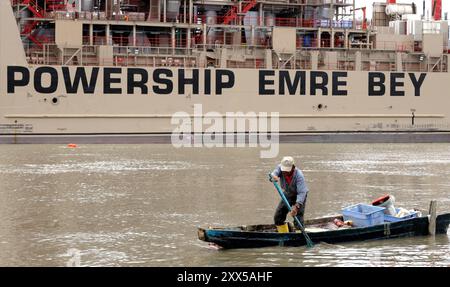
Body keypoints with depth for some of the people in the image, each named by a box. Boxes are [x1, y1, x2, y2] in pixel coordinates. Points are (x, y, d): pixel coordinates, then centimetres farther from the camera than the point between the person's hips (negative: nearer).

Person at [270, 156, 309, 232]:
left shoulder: (299, 175, -32)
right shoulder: (280, 168, -18)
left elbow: (302, 192, -36)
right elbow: (273, 174, -34)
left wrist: (296, 206, -47)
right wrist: (273, 177, -60)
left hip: (299, 196, -5)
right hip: (287, 194, 5)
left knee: (298, 220, -16)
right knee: (278, 217, 4)